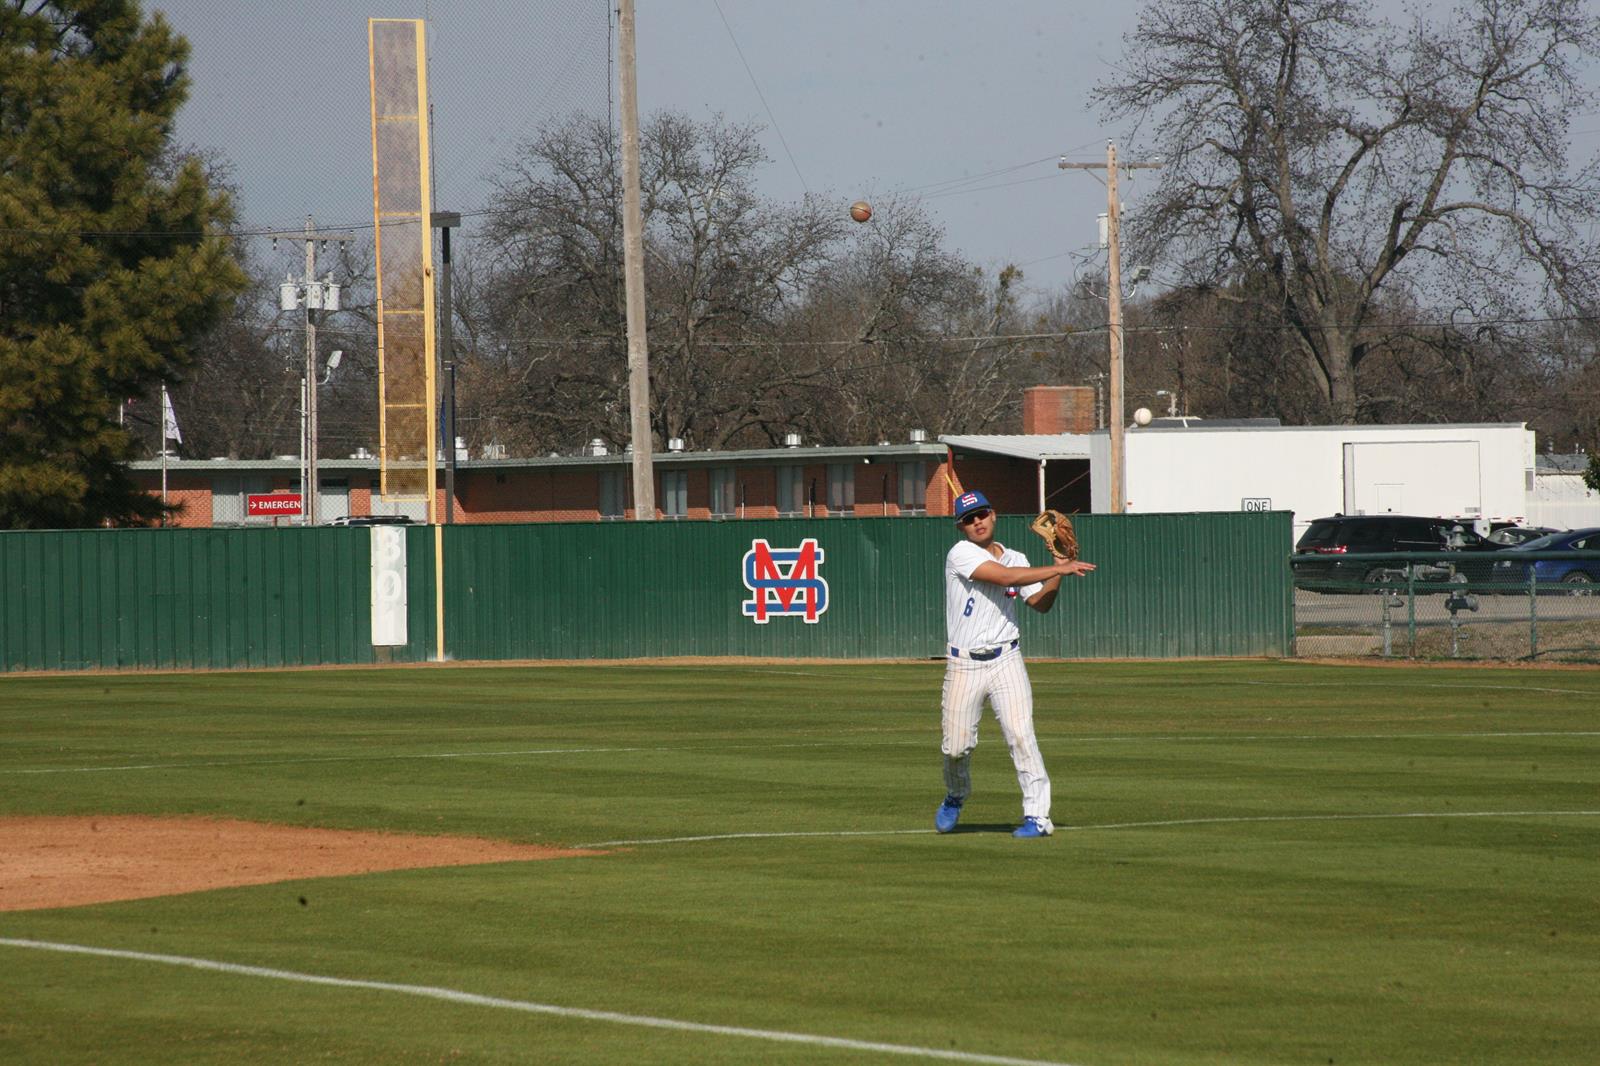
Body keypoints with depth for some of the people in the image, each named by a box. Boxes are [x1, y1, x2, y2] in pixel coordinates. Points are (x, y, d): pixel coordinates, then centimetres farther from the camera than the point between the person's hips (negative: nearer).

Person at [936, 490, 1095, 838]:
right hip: (964, 665, -2)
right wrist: (1059, 569, -21)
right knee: (956, 746, 1)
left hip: (1005, 661, 2)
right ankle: (955, 797, 33)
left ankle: (1037, 815, -13)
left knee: (1020, 734, -14)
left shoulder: (1015, 558, 10)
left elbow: (1040, 603, 12)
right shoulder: (961, 555, -9)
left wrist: (1059, 573, -3)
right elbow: (1005, 577, -22)